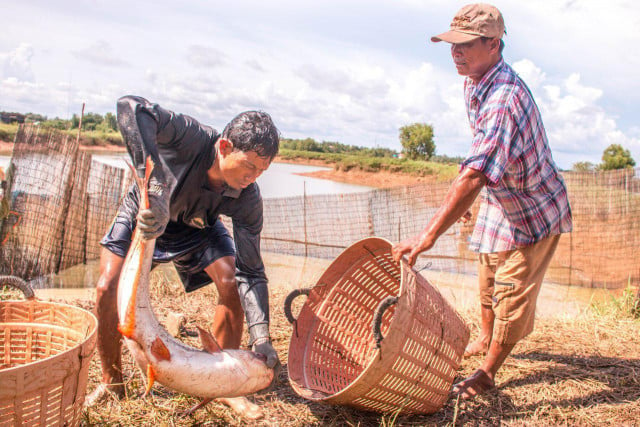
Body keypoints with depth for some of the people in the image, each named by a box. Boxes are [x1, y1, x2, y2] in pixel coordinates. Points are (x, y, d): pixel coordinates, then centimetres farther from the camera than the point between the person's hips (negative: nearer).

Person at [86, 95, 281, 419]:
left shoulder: (247, 199, -30)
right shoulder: (193, 139, -41)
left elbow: (250, 271, -26)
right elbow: (131, 107, -57)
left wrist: (260, 336, -39)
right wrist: (156, 188, -66)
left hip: (196, 227, 2)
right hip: (143, 212, -1)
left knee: (232, 281, -17)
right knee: (108, 288, -13)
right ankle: (111, 383, 10)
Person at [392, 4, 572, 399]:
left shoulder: (504, 98, -36)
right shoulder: (474, 83, -5)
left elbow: (475, 175, -45)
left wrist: (428, 235, -47)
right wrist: (462, 201, 13)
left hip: (535, 208, -9)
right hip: (500, 200, 9)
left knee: (512, 292, -1)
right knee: (488, 280, 23)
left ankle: (487, 373, 17)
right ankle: (486, 339, 47)